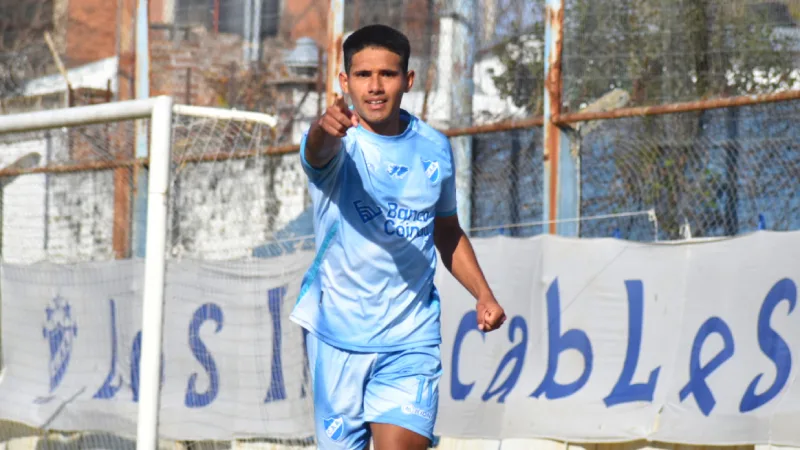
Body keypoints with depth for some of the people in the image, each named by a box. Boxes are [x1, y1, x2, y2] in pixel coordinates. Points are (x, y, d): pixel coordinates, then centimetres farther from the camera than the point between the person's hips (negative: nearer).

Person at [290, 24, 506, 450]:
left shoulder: (434, 148, 6)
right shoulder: (339, 142, -7)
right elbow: (319, 152, -34)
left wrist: (483, 295, 6)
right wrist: (325, 129, -59)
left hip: (411, 338, 1)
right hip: (337, 332, -1)